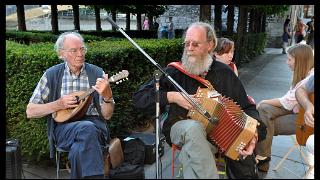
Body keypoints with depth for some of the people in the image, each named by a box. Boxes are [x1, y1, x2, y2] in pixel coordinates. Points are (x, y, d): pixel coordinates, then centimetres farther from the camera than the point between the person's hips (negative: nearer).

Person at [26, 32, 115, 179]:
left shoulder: (97, 73, 4)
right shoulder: (51, 75, 5)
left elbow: (107, 115, 1)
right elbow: (30, 112, 6)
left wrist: (107, 97, -20)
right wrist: (58, 104, -9)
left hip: (94, 123, 0)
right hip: (63, 126, 0)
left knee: (79, 149, -35)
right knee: (87, 128, -34)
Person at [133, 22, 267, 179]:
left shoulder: (224, 72, 5)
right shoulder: (175, 71, -2)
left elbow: (247, 107, 7)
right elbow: (139, 98, -5)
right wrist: (172, 96, -17)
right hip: (181, 128, -2)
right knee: (193, 128, -36)